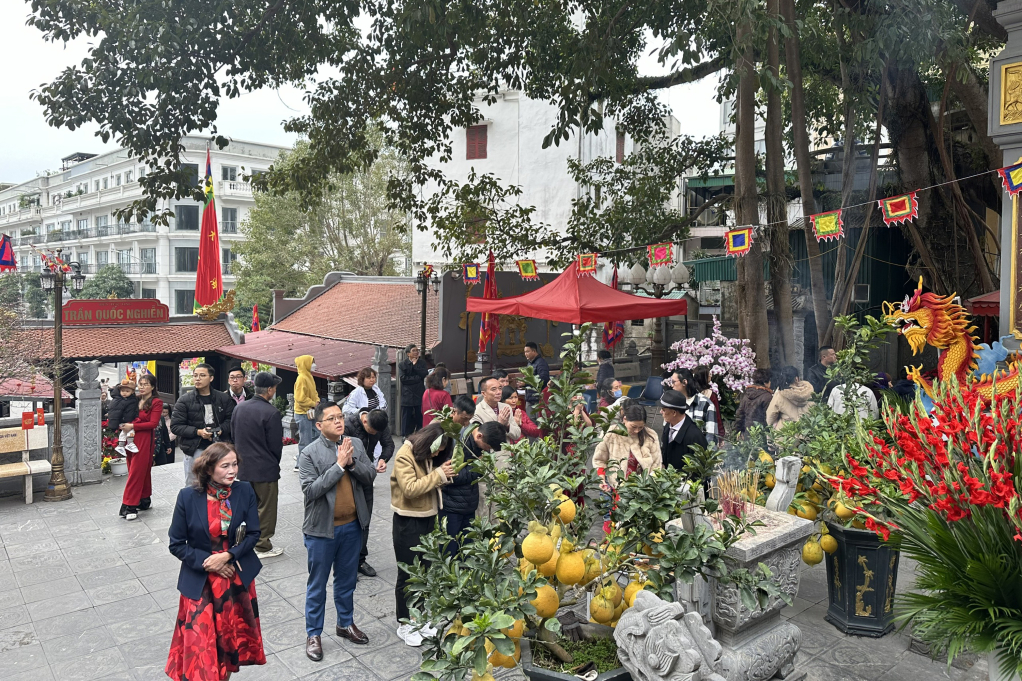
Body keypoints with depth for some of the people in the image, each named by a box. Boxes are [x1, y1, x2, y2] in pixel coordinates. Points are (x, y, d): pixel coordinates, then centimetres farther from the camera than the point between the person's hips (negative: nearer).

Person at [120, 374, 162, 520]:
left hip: (145, 439, -6)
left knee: (136, 471, -5)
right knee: (143, 470, 13)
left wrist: (133, 426, -16)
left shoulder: (156, 402, -6)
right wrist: (124, 426, -1)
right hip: (132, 438, 6)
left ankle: (129, 507, -4)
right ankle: (145, 500, 23)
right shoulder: (135, 399, 10)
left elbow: (153, 423, -14)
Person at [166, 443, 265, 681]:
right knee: (200, 642, -1)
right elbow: (177, 544, -6)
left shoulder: (244, 491, -9)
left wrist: (227, 556, -16)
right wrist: (207, 562, -14)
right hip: (200, 581, -2)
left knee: (232, 636, 14)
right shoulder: (188, 496, -12)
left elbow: (254, 534, -4)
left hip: (237, 577, 2)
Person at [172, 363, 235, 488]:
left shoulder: (223, 398, 4)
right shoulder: (184, 400, -2)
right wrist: (198, 432, -16)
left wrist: (221, 430, -14)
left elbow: (231, 419, 6)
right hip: (195, 449, -2)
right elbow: (175, 426, -4)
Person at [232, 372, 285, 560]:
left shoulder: (238, 408, 0)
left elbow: (234, 436, 8)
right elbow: (276, 445, -15)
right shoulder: (271, 413, -21)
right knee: (266, 508, 8)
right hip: (265, 469, -7)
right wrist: (274, 464, 4)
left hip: (243, 467, 7)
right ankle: (262, 547, 17)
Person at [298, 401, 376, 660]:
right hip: (322, 529, -4)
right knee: (317, 583, 10)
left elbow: (370, 477, -1)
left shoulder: (356, 445, 1)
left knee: (347, 580, 20)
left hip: (352, 526, 4)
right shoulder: (309, 453, -13)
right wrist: (339, 465, -24)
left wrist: (352, 463, -18)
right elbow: (310, 490, -22)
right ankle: (313, 634, 26)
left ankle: (345, 623, 38)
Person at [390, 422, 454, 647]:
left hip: (428, 519, 7)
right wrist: (438, 475, -26)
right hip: (408, 523, -7)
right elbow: (410, 488, -28)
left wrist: (445, 475, -8)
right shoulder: (405, 455, -19)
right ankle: (404, 625, 22)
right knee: (407, 574, 6)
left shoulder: (429, 456, 4)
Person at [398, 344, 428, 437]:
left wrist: (415, 365, -9)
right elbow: (403, 378, -11)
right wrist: (417, 378, -10)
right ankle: (406, 437, 10)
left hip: (419, 394, 2)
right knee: (407, 418, 2)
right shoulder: (402, 364, 1)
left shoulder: (422, 362, 10)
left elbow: (424, 374, -6)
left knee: (420, 416, 3)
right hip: (407, 395, -2)